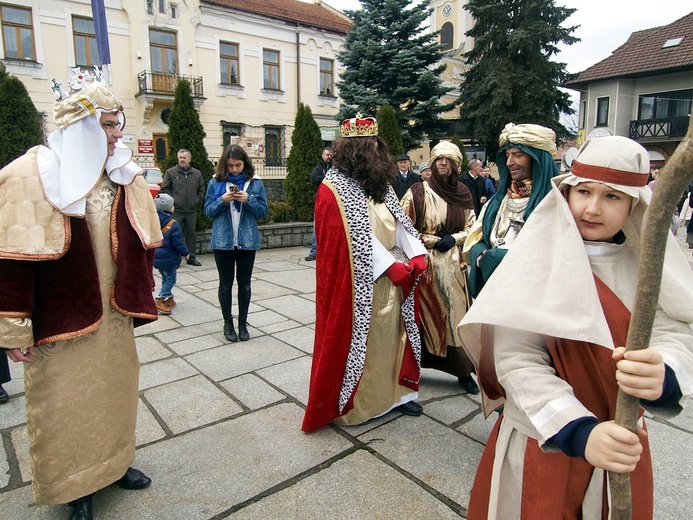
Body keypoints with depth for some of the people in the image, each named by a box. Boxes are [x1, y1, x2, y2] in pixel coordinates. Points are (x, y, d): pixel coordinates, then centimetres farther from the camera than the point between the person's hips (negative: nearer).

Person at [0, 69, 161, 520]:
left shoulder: (126, 176, 4)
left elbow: (144, 243, 9)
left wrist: (140, 298, 10)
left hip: (113, 313, 5)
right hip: (61, 318, -5)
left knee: (116, 389, 18)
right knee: (64, 403, 9)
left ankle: (113, 463, 41)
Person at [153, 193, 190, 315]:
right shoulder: (173, 224, -19)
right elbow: (177, 242, -18)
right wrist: (186, 253, -4)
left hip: (156, 257, 8)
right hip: (168, 258, -8)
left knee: (165, 278, 22)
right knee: (171, 279, 4)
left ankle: (168, 298, 30)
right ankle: (160, 300, -4)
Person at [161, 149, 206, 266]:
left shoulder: (197, 173, 10)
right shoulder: (170, 172, 2)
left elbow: (201, 190, 14)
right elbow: (165, 189, 1)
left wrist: (198, 201, 2)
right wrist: (172, 201, -6)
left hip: (192, 210, 3)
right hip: (176, 210, -3)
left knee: (191, 234, 9)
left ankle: (191, 257, 18)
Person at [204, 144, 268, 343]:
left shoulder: (255, 183, -1)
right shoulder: (215, 183, 0)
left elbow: (263, 211, 0)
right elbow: (208, 210, 1)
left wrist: (248, 200, -17)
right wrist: (222, 200, -16)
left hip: (247, 241, 0)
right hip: (223, 241, 0)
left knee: (244, 284, 10)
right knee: (226, 284, 10)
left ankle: (243, 323, 24)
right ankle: (228, 323, 24)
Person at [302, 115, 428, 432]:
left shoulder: (380, 185, 12)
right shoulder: (334, 189, -12)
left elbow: (399, 224, 8)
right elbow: (357, 239, -18)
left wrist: (417, 256, -6)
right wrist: (390, 267, -19)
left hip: (393, 279, 7)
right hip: (359, 283, -7)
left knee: (392, 335, 13)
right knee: (361, 338, 4)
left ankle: (393, 392, 30)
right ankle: (355, 403, 22)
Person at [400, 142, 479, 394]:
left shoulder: (463, 193, 8)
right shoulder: (418, 192, -4)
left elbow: (471, 227, 13)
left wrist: (452, 238, -6)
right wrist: (434, 241, -9)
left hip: (455, 264, 4)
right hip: (427, 265, -3)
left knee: (457, 315, 4)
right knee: (427, 317, 1)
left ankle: (463, 370, 17)